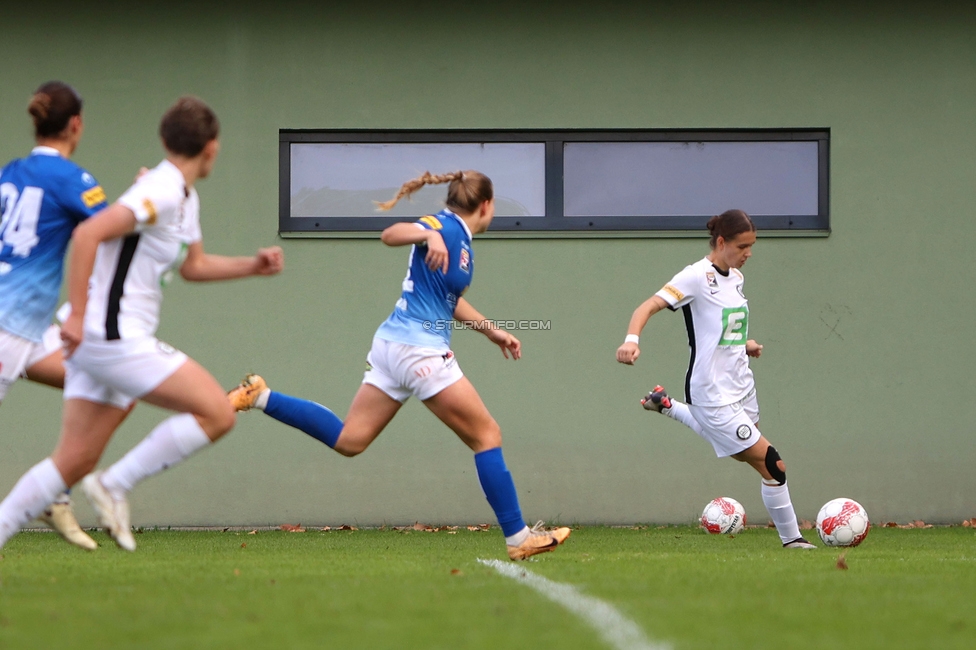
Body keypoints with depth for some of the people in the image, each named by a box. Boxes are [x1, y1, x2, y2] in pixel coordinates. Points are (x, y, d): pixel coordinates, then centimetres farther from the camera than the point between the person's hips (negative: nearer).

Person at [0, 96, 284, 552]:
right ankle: (115, 487, -8)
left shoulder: (185, 198, 18)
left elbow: (193, 266, 33)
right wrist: (77, 314, -25)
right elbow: (88, 233, -24)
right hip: (115, 338, -10)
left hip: (96, 341, 10)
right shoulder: (162, 192, -14)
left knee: (74, 461, 8)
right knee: (216, 413, -11)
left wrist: (253, 266, 21)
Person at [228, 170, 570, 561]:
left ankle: (260, 397, 5)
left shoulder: (460, 239, 16)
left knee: (348, 440, 9)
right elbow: (391, 234, -29)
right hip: (420, 349, -9)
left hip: (392, 343, 9)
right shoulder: (445, 226, -11)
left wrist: (492, 332, 34)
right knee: (487, 435, 0)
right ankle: (518, 538, 2)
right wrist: (429, 235, -47)